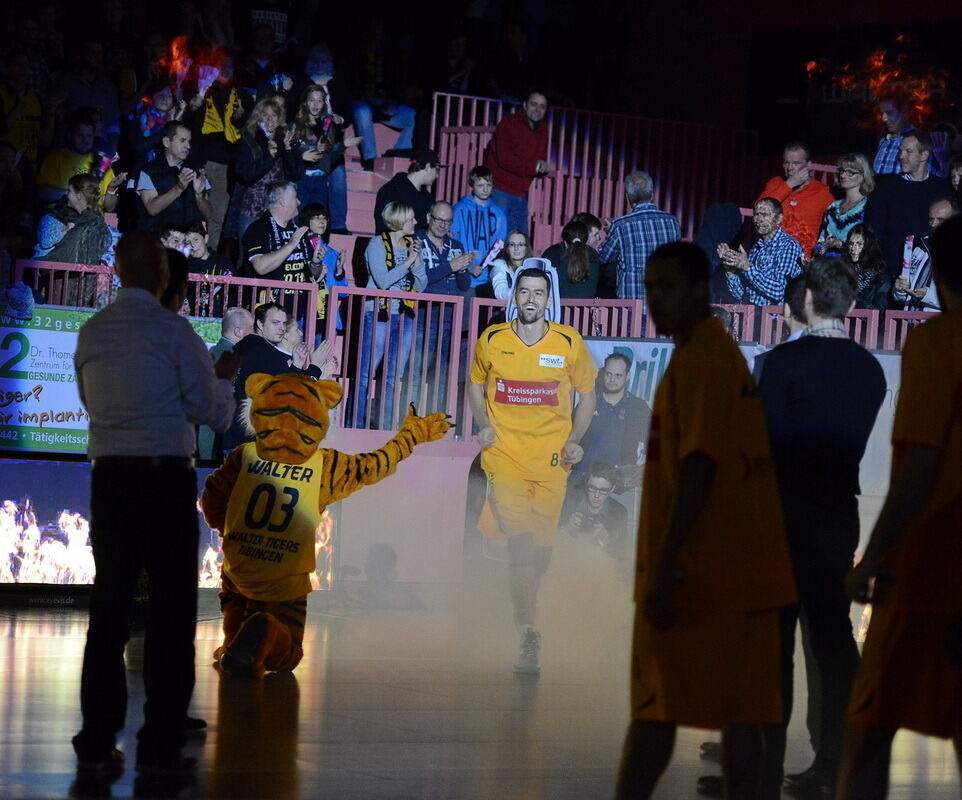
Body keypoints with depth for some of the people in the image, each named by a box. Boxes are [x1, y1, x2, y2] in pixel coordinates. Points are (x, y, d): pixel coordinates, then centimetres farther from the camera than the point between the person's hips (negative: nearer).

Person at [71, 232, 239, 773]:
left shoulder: (92, 333, 6)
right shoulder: (174, 331, -9)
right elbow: (214, 413, -5)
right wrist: (225, 377, 15)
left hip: (109, 479, 5)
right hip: (166, 479, -5)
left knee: (109, 607, 10)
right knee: (173, 608, 0)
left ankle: (97, 740, 10)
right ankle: (161, 744, -2)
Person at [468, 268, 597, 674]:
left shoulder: (569, 343, 1)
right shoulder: (492, 341, 2)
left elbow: (587, 394, 13)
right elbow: (475, 386, 18)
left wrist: (575, 440, 0)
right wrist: (484, 425, 1)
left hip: (552, 461, 1)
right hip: (505, 455, -1)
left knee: (541, 549, 5)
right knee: (520, 544, -15)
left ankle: (522, 605, 34)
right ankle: (528, 636, -17)